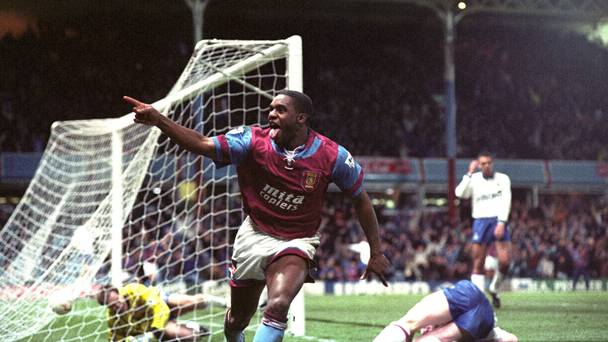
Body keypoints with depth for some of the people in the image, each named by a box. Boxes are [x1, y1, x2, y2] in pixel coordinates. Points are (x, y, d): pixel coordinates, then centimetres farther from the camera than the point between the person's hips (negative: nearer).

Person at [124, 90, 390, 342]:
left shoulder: (333, 156, -14)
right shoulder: (253, 141, -14)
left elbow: (360, 199, 0)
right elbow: (203, 144, -25)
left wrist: (376, 252, 2)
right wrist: (159, 120, -40)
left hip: (296, 243, -2)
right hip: (255, 235, 2)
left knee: (277, 306, -29)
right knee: (238, 318, 14)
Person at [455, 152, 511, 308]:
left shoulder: (503, 179, 7)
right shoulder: (474, 179, 8)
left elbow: (506, 201, -2)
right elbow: (460, 193, -8)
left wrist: (501, 223, -13)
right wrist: (469, 174, -10)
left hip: (498, 221, 0)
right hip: (480, 222, 1)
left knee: (505, 261, -12)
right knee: (478, 264, -5)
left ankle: (494, 289, 13)